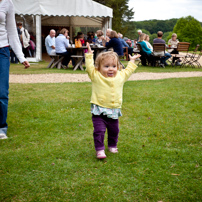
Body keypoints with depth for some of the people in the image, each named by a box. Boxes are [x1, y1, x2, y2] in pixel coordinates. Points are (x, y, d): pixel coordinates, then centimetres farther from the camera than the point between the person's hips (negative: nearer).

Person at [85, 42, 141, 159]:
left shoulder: (120, 76, 6)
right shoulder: (96, 76, -7)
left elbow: (128, 71, 23)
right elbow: (89, 67, -14)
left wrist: (132, 61, 28)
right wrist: (89, 55, -15)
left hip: (114, 111, 4)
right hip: (99, 111, -4)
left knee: (114, 130, 17)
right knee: (99, 131, -10)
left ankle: (112, 146, 38)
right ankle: (100, 150, -2)